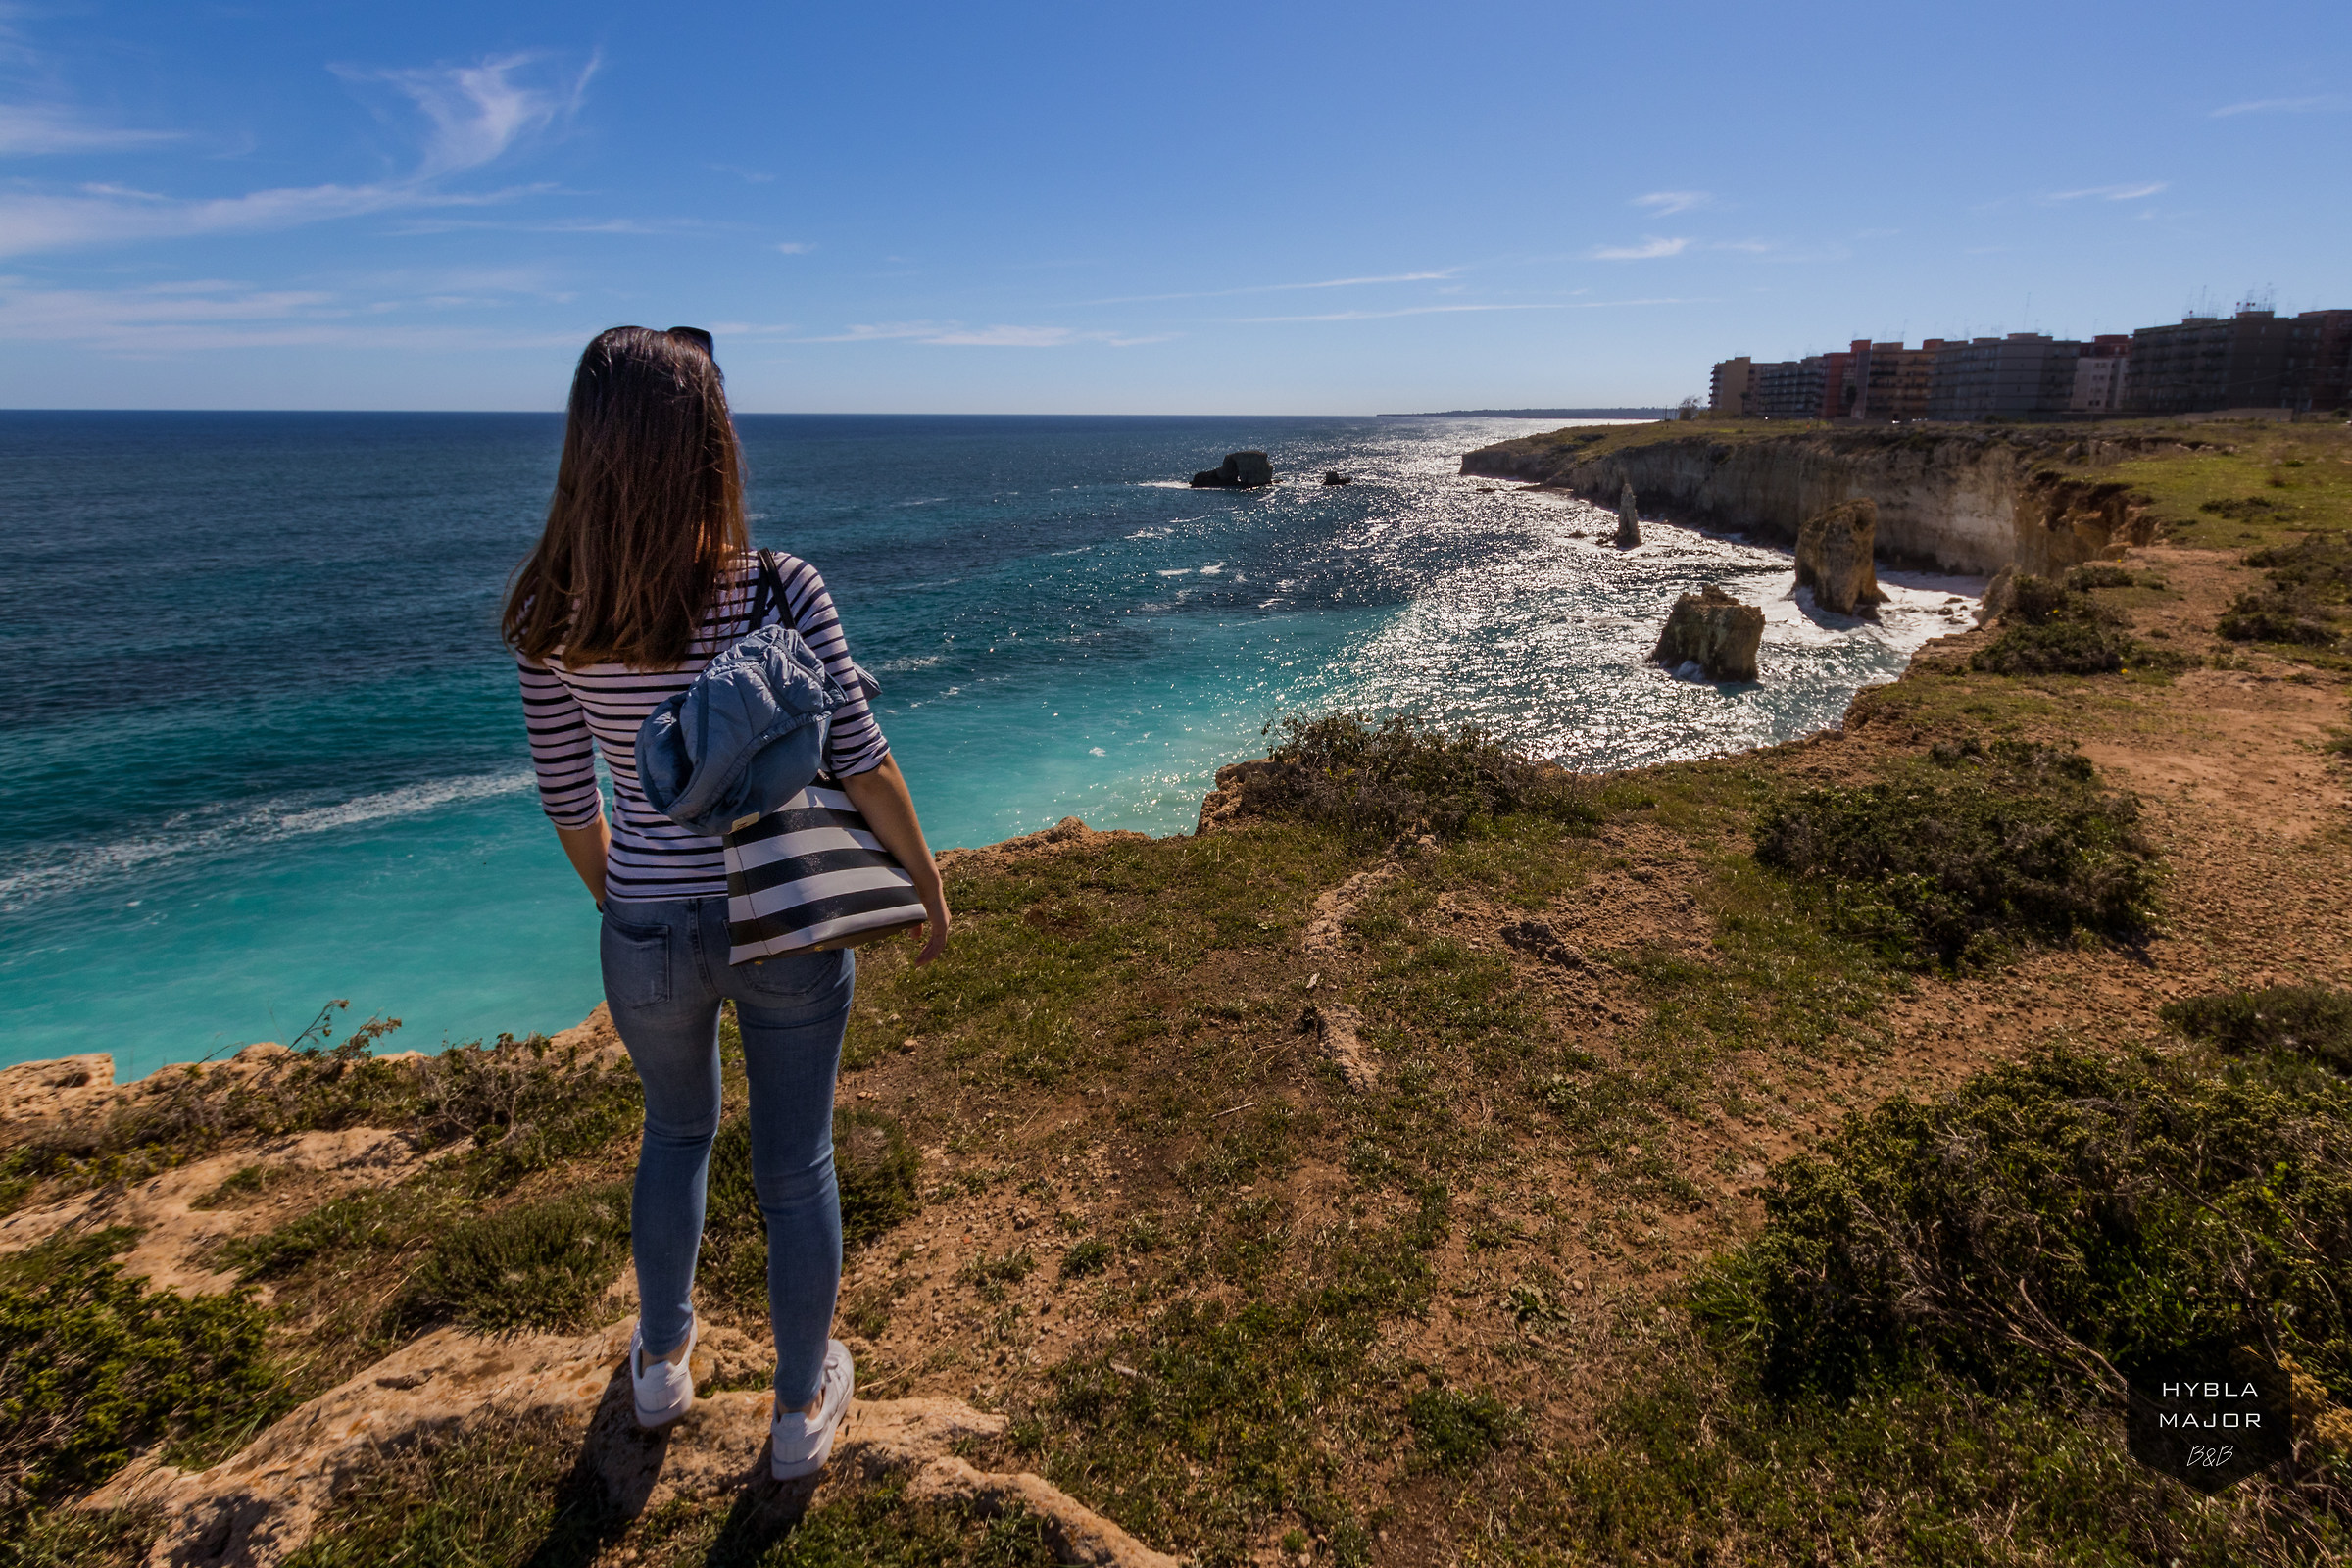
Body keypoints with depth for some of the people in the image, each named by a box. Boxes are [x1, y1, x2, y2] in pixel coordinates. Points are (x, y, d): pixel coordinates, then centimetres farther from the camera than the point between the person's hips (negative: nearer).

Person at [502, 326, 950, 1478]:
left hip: (650, 934, 3)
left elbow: (568, 800, 0)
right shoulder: (778, 590, -18)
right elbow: (861, 763, -16)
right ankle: (802, 1407, 38)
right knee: (795, 1164, 18)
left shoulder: (549, 618, -9)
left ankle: (663, 1361, 50)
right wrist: (928, 885, -1)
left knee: (676, 1132, 31)